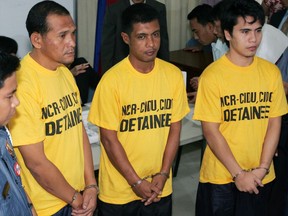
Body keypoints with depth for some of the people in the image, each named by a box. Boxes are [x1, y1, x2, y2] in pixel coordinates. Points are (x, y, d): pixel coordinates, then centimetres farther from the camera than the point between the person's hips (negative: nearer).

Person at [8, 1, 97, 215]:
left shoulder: (66, 73, 3)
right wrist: (75, 198, -9)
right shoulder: (22, 83, -23)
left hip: (77, 195, 7)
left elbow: (79, 131, 7)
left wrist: (91, 186, -1)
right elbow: (36, 162, -21)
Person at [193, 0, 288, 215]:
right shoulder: (212, 75, -13)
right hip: (220, 176, -3)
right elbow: (211, 132, -12)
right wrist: (238, 173, -12)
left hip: (260, 178, 3)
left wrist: (262, 168, -7)